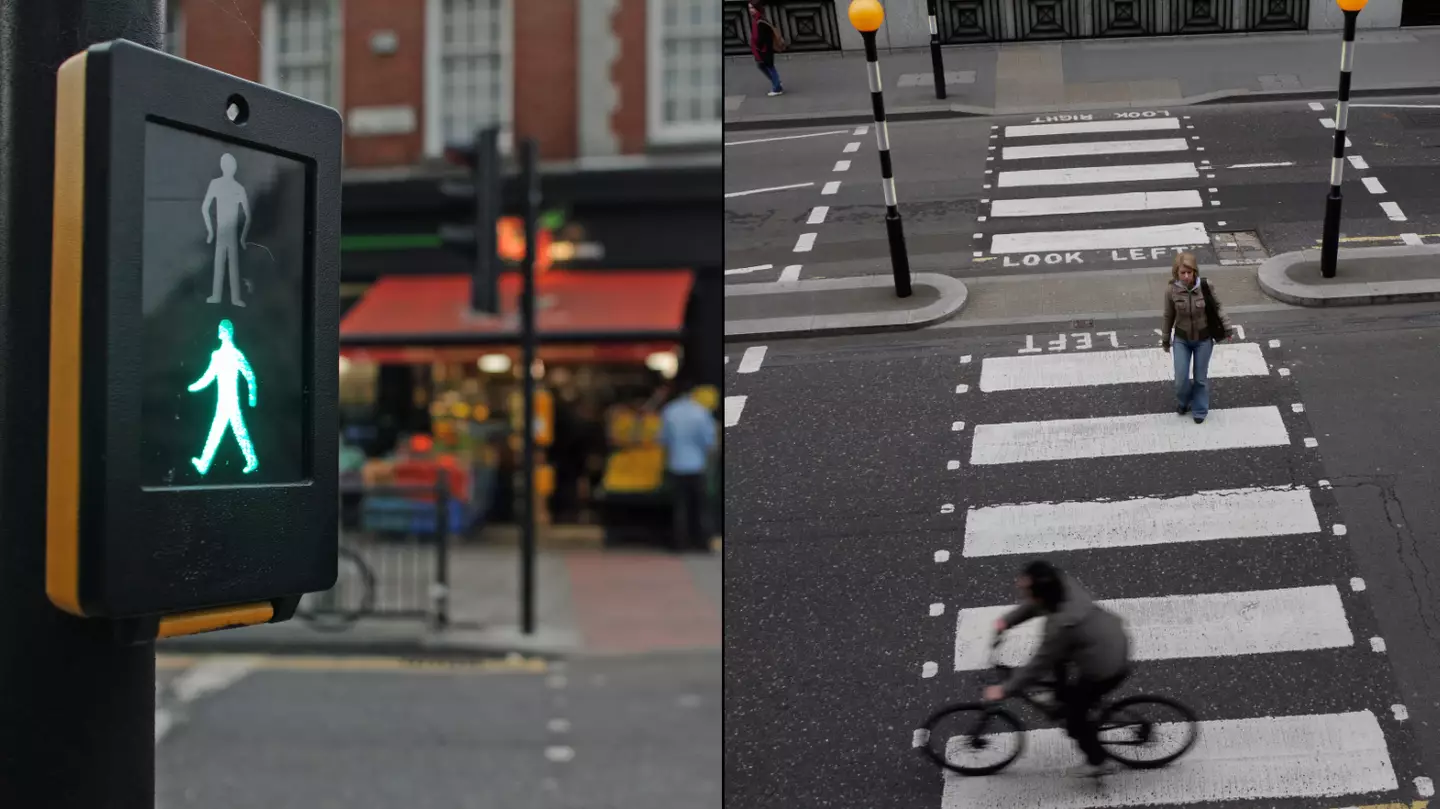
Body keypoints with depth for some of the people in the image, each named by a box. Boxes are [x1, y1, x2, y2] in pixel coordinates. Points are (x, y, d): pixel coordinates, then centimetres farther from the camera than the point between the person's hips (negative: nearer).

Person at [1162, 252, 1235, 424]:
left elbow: (1217, 307, -5)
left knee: (1201, 378, 13)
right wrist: (1165, 340, 6)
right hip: (1181, 339, 1)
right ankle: (1183, 402, 38)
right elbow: (1169, 316, -4)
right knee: (1181, 379, 6)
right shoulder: (1171, 289, -18)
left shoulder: (1205, 286, -21)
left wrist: (1228, 328, -5)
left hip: (1203, 339, -1)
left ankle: (1200, 410, 35)